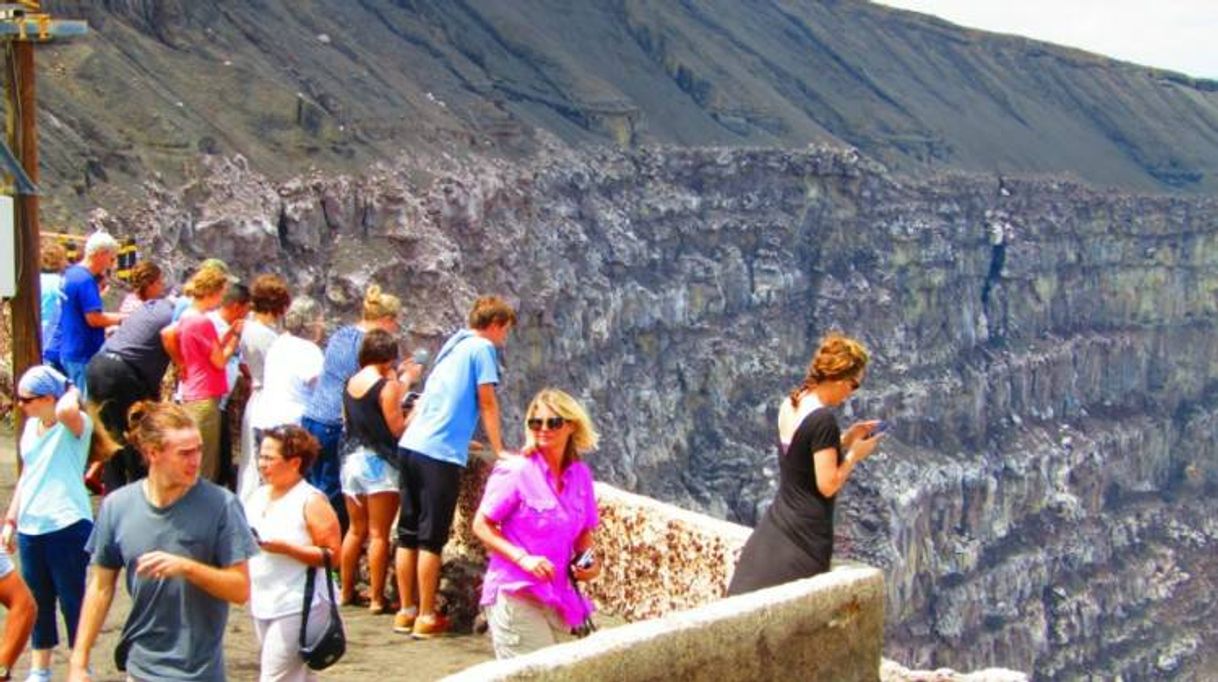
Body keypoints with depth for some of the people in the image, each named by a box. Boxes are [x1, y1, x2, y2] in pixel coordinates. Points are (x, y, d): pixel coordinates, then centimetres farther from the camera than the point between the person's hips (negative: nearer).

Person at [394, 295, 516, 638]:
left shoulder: (453, 346, 20)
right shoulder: (482, 348, -3)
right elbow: (487, 404, -4)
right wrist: (499, 450, 2)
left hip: (411, 446, 8)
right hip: (441, 454, -8)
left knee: (408, 535, 10)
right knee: (431, 539, -3)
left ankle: (406, 612, 16)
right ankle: (426, 617, 1)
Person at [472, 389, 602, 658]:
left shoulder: (581, 475, 5)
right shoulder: (515, 472, -11)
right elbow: (481, 525, -8)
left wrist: (591, 560, -4)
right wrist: (523, 558, -20)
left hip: (558, 600, 6)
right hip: (515, 595, -6)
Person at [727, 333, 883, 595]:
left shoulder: (790, 405, 6)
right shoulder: (823, 419, -20)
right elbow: (828, 485, -18)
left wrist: (846, 439, 11)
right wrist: (854, 454, -5)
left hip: (776, 525, 8)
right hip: (804, 536, -8)